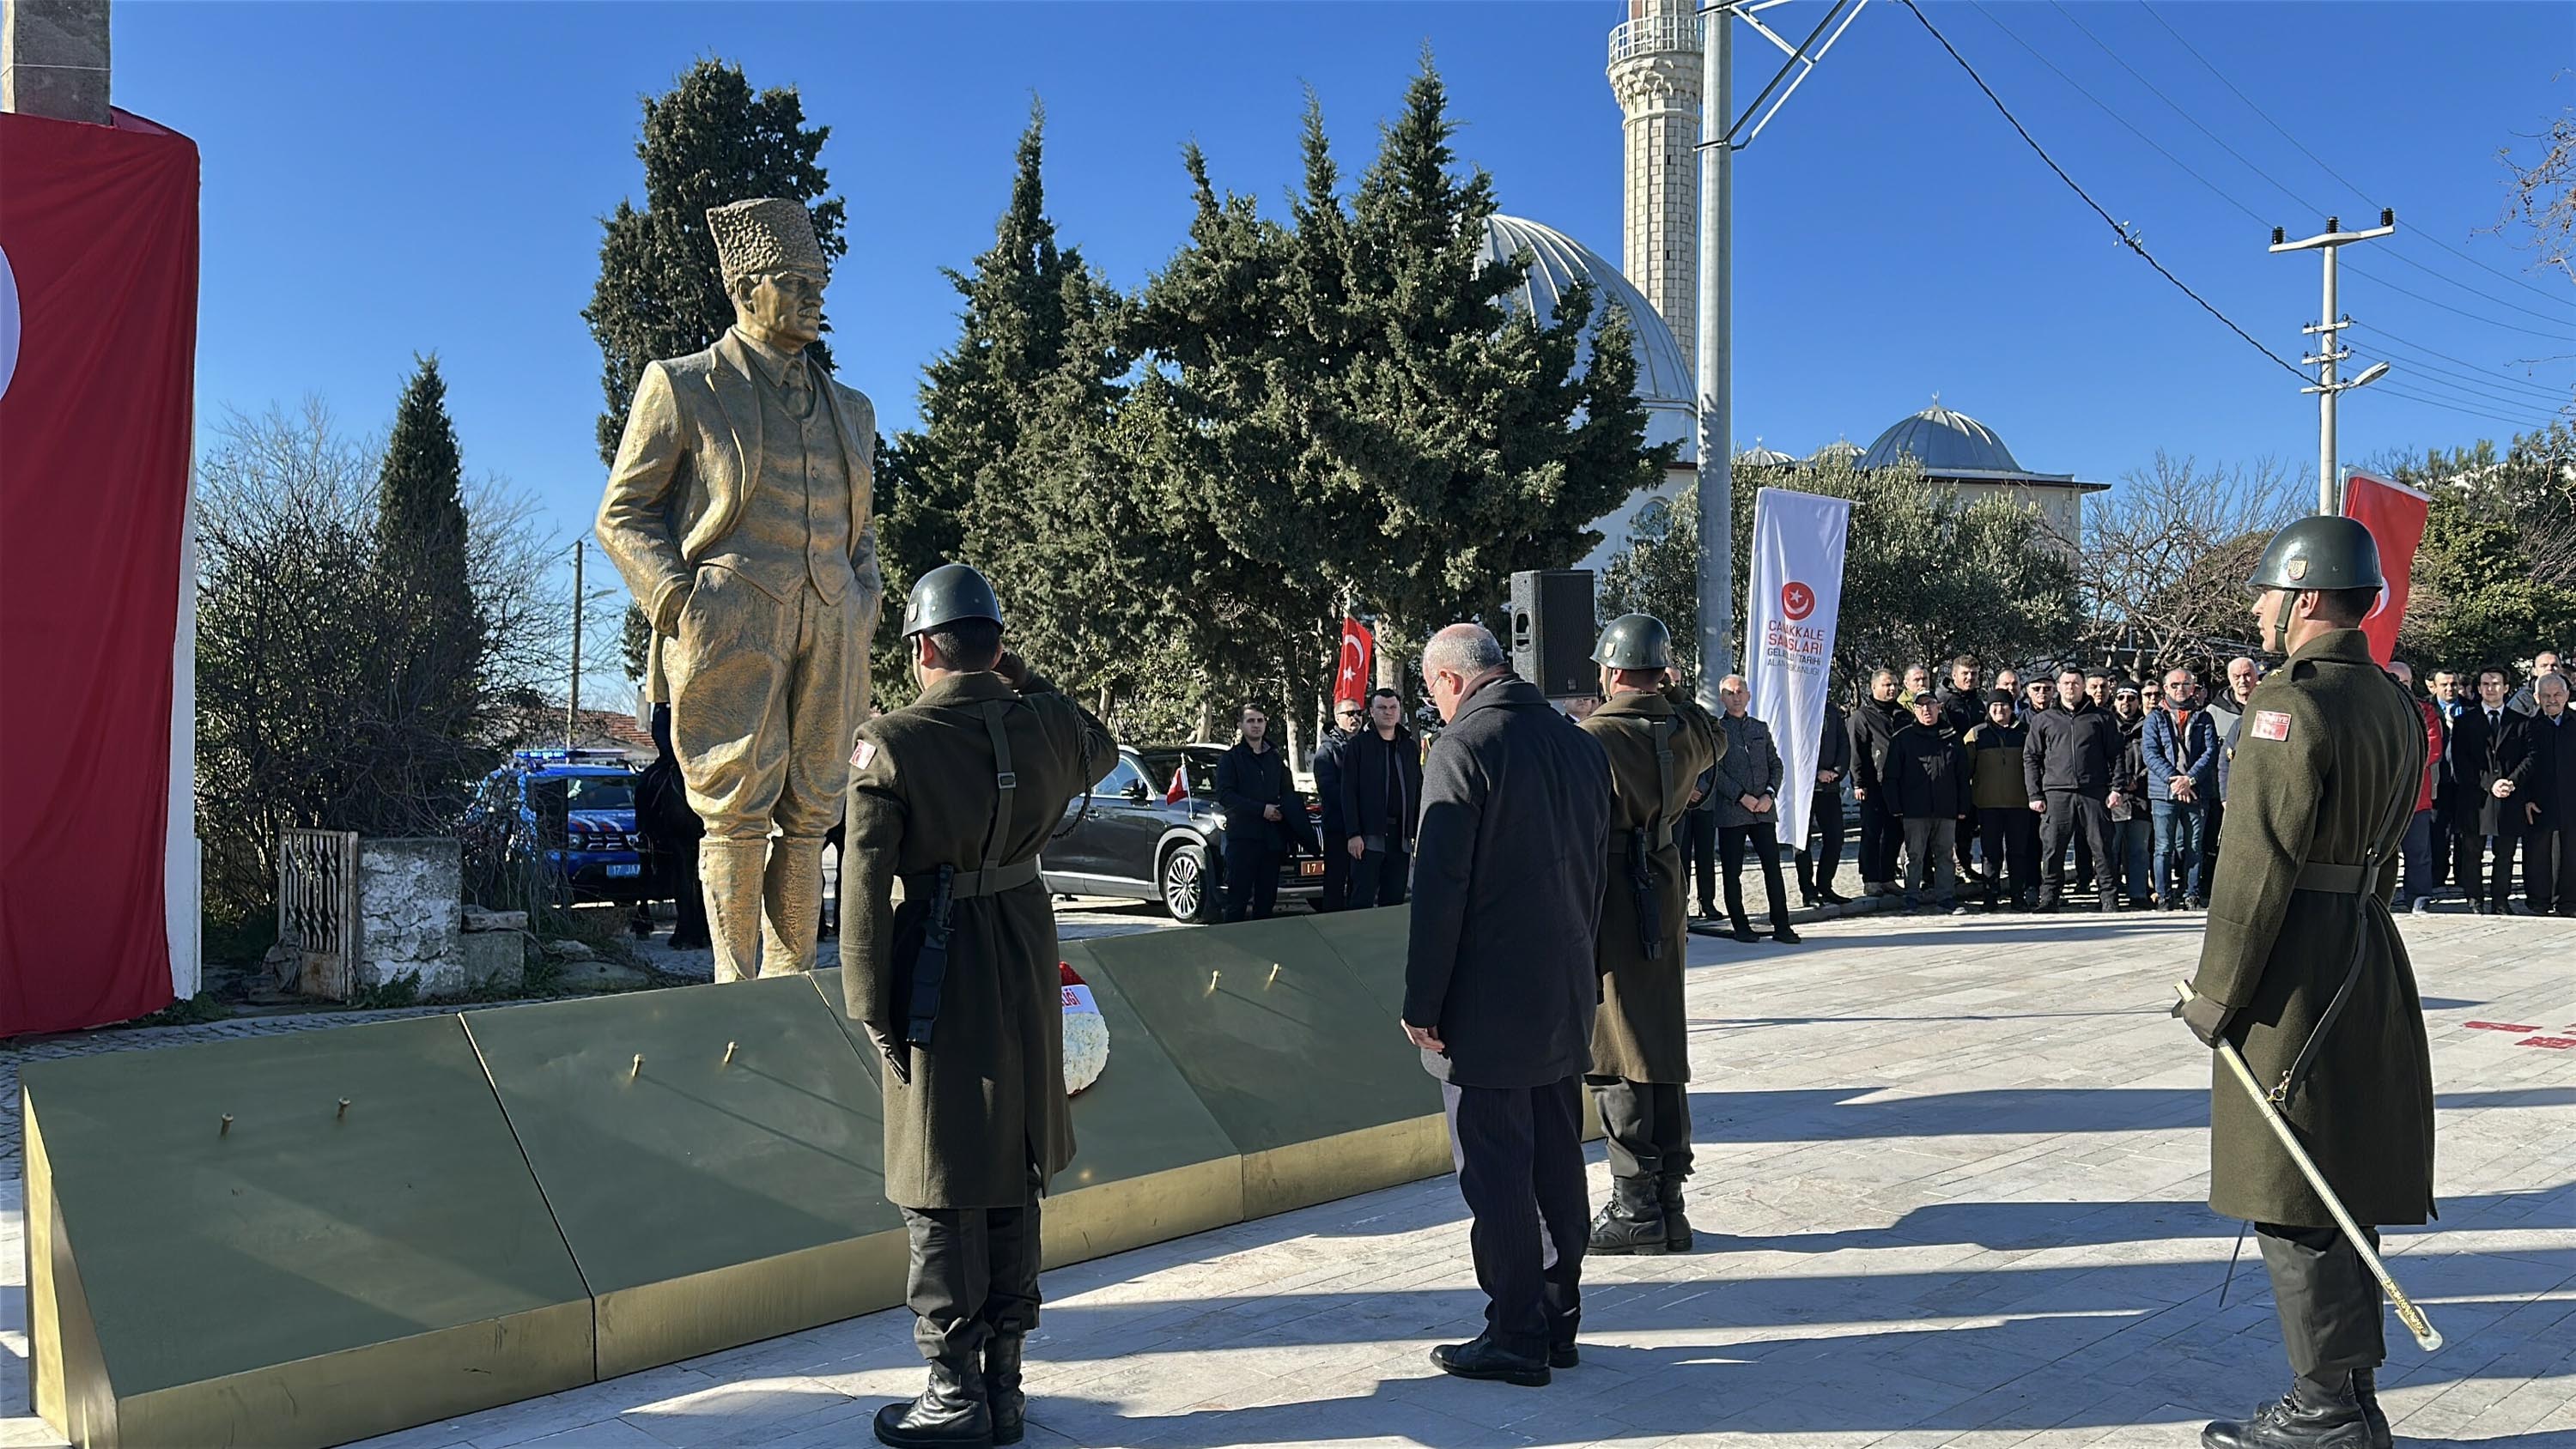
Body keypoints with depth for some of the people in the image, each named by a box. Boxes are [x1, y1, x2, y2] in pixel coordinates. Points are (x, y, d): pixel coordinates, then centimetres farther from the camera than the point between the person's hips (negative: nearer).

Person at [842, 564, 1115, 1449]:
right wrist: (1025, 682, 19)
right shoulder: (1044, 723, 0)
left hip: (938, 977, -5)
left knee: (943, 1195, 5)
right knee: (1014, 1181, 15)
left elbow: (866, 888, -13)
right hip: (1027, 969, 5)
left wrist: (872, 1010, -6)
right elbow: (1100, 750, 25)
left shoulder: (890, 743, -13)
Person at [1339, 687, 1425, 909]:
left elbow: (1418, 792, 15)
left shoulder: (1410, 747, 13)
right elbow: (1349, 792, -4)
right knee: (1363, 900, -4)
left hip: (1401, 837, 4)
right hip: (1369, 835, -4)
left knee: (1395, 900, 6)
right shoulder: (1358, 745, 1)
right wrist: (1353, 834, -12)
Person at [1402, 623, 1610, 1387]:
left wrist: (1421, 1004, -11)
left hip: (1487, 1008, -8)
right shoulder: (1581, 745, 9)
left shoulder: (1462, 749, -14)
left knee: (1496, 1176, 1)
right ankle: (1558, 1323, 24)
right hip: (1567, 998, 8)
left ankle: (1516, 1337, 7)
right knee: (1558, 1166, 14)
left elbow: (1439, 890, -17)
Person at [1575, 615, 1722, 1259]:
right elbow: (1716, 738, 33)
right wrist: (1674, 693, 25)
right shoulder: (1683, 731, 6)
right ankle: (1668, 1206, 19)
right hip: (1665, 907, 7)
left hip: (1609, 911, -7)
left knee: (1614, 1064, -1)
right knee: (1664, 1055, 12)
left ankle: (1636, 1208, 3)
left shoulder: (1594, 739, -15)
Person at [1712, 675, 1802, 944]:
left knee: (1773, 866, -1)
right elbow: (1715, 770, -7)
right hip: (1730, 811, -3)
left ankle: (1781, 926, 2)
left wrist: (1770, 794, -3)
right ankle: (1740, 926, 10)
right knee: (1732, 871, 1)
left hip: (1764, 810, 3)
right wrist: (1742, 797, -13)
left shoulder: (1761, 728, 16)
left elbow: (1775, 764, 14)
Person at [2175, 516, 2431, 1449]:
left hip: (2294, 972, -9)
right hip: (2371, 956, 9)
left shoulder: (2290, 703, -17)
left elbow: (2259, 858, -19)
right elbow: (2385, 846, 15)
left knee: (2292, 1204, 0)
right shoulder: (2394, 705, 11)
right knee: (2343, 1191, 16)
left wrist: (2217, 988, -13)